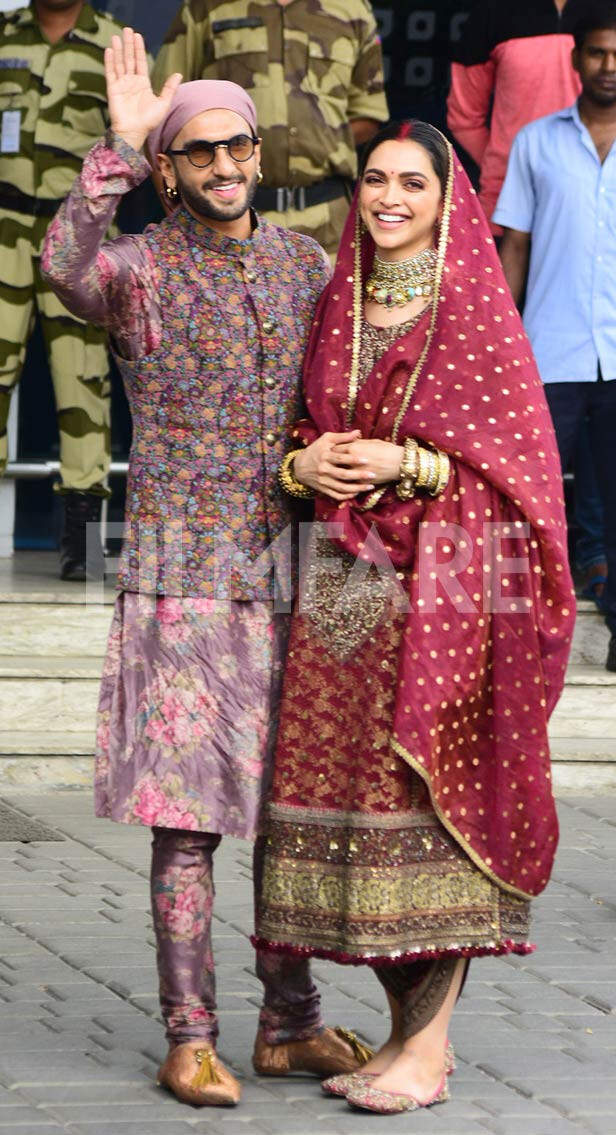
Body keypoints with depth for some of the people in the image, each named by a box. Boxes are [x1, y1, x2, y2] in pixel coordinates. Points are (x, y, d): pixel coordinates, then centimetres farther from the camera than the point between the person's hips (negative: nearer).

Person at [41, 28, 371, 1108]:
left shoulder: (305, 266, 10)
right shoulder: (139, 270, -4)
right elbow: (63, 265, -27)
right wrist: (121, 144, -27)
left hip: (290, 577, 5)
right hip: (179, 582, -4)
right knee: (186, 820, -4)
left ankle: (291, 1022, 18)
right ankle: (189, 1039, 2)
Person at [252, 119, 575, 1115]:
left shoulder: (480, 313, -4)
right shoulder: (337, 309, 13)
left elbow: (522, 460, -5)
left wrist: (411, 466, -16)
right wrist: (305, 463, -3)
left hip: (445, 584, -6)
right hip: (345, 583, 6)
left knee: (432, 796, -8)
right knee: (348, 791, 5)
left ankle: (430, 1049, -4)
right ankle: (404, 1028, 14)